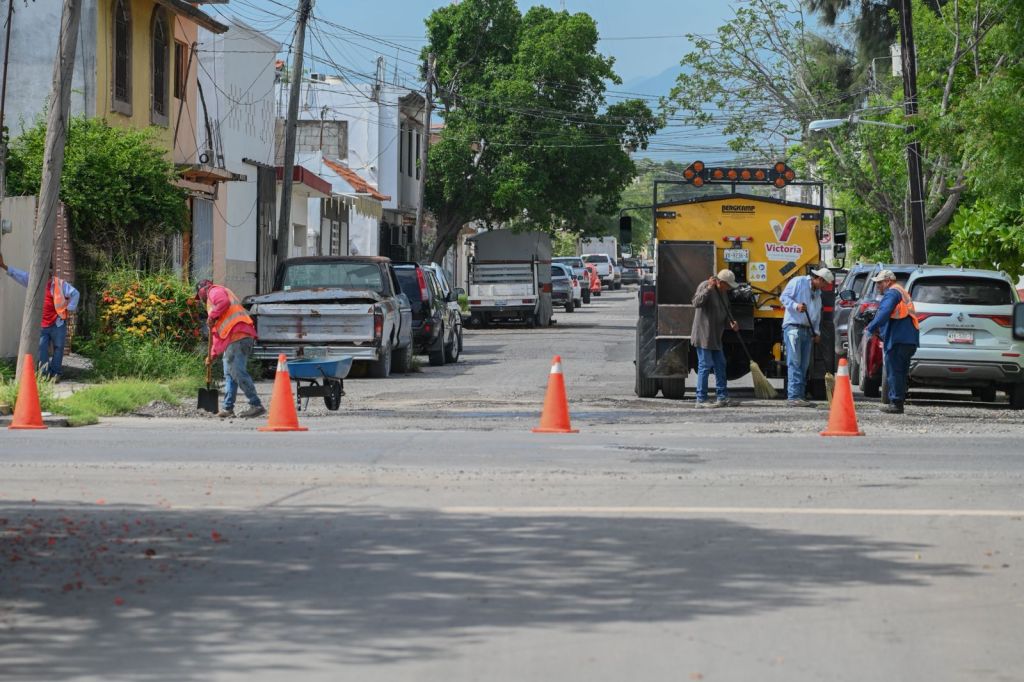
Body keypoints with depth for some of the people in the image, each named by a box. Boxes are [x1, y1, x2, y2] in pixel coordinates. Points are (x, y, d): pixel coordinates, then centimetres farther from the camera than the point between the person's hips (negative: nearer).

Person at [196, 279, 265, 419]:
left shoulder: (215, 291, 9)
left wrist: (212, 316, -5)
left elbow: (223, 302, -18)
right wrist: (213, 354, 38)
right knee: (229, 375, 13)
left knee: (238, 372, -15)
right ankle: (228, 408, 16)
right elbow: (218, 332, 39)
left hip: (237, 335, -10)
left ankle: (256, 405, -19)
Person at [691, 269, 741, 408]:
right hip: (703, 336, -9)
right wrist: (709, 288, -31)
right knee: (705, 366, -7)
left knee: (720, 366, 11)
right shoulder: (705, 286, -10)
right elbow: (697, 302, -25)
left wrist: (730, 324, 5)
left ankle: (722, 397, 17)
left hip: (715, 337, 9)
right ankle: (701, 399, -3)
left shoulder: (721, 292, 16)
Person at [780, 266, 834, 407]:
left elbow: (817, 314, 25)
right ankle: (793, 396, -19)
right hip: (793, 327, -9)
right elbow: (784, 297, -9)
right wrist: (796, 306, -24)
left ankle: (800, 396, 9)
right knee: (794, 362, -14)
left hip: (807, 330, 9)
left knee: (804, 365, 7)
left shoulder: (817, 292, 23)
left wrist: (817, 332, 15)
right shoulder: (798, 282, -2)